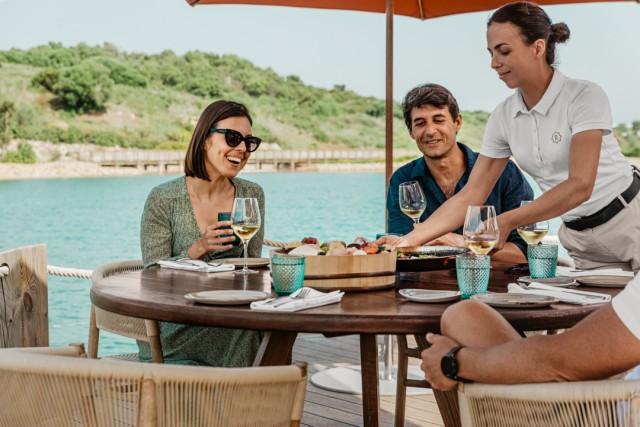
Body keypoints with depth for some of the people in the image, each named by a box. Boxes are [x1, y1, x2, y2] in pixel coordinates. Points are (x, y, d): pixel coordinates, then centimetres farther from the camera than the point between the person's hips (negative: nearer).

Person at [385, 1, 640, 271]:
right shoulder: (503, 117, -2)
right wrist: (409, 240, -11)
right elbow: (471, 196, -2)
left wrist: (508, 221, -33)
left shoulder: (585, 96, -17)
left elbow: (580, 185, -26)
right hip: (579, 237, 4)